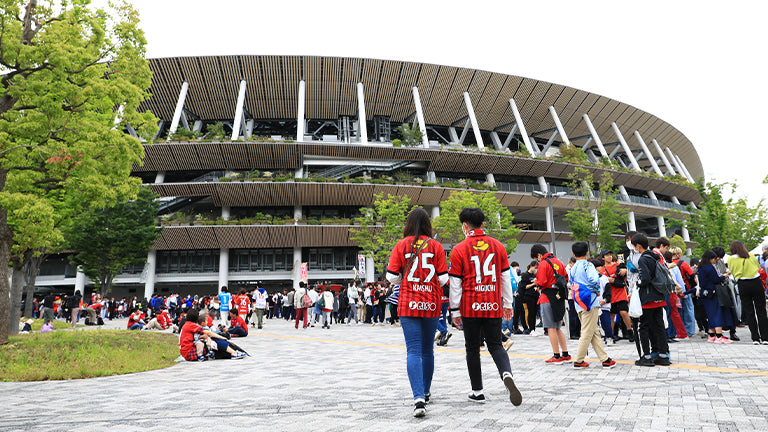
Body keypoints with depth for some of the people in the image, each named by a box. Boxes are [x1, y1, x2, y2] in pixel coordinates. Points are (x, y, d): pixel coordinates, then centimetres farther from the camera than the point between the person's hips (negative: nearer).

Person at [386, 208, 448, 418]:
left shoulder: (401, 245, -2)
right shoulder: (436, 246, -1)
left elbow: (392, 276, -2)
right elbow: (443, 278, -2)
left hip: (408, 305, -1)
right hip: (431, 305, 2)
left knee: (413, 351, -3)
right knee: (427, 350, 16)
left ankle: (419, 398, -17)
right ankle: (425, 393, 31)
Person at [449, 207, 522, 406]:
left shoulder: (459, 250, -5)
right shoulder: (498, 246, 5)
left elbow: (455, 283, -4)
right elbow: (506, 277, 9)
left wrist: (455, 311, 3)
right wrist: (508, 304, 17)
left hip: (470, 307, -2)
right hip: (494, 307, 2)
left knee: (472, 349, 11)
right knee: (496, 345, 10)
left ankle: (477, 391, 17)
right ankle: (507, 374, -18)